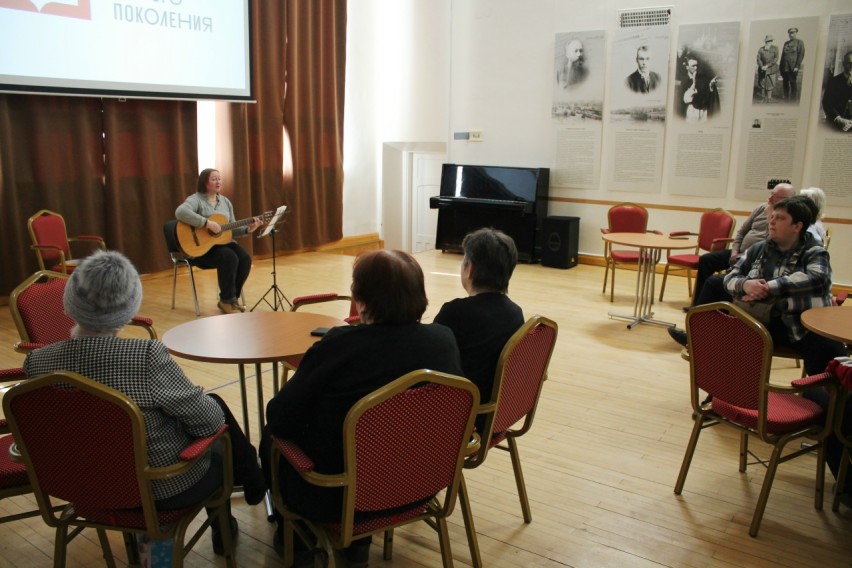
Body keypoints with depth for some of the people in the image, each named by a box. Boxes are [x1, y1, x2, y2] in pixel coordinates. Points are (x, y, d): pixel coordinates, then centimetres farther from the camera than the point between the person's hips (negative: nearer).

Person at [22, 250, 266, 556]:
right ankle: (255, 486, 46)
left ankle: (223, 527, 44)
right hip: (163, 490, -5)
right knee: (216, 406, 20)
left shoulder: (36, 362, -15)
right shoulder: (147, 357, -33)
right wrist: (211, 410, 1)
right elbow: (209, 421, -20)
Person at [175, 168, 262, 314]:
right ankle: (226, 300, -16)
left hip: (223, 242, 7)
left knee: (245, 259, -19)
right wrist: (207, 223, -33)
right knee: (230, 258, -32)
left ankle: (232, 297, -4)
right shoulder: (196, 199, -10)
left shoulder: (225, 201, 13)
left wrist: (247, 229, -4)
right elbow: (180, 212, -32)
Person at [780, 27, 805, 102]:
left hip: (793, 68, -5)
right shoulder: (786, 43, 18)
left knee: (793, 84, -4)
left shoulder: (800, 42, 2)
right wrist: (780, 66, 11)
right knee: (785, 84, 8)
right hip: (784, 67, 5)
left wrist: (797, 66, -15)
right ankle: (786, 99, 16)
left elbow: (801, 55, -6)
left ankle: (793, 100, 0)